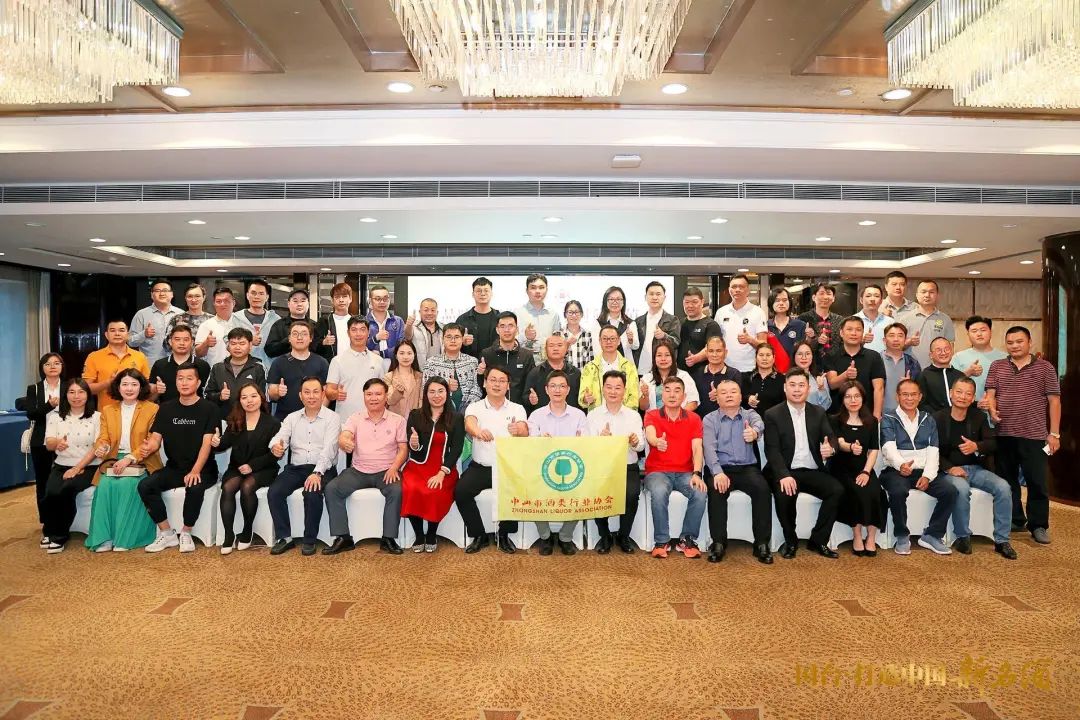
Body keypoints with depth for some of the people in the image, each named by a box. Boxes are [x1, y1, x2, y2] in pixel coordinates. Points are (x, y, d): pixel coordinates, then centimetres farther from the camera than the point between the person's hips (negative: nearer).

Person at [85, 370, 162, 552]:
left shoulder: (152, 410, 2)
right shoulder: (108, 411, 16)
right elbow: (103, 438, 7)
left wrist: (129, 459, -17)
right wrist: (102, 447, -18)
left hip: (140, 463, -3)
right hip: (113, 462, 3)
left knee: (127, 485, -30)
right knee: (105, 485, -25)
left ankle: (124, 538, -22)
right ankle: (104, 538, -20)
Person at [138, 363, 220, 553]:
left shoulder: (209, 408, -5)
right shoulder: (166, 409, 9)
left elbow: (207, 443, -13)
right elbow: (156, 439, 4)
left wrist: (195, 470, -26)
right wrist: (148, 448, -22)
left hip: (203, 469, -4)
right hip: (174, 468, 5)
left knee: (194, 487, -35)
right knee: (144, 485, -21)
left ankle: (185, 534, -11)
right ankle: (167, 533, -6)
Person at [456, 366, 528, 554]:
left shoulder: (517, 409, 5)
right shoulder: (475, 407, 4)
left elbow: (525, 434, -14)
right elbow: (469, 424, -20)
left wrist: (518, 431, -41)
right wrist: (479, 432, -46)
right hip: (480, 467, 0)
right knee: (460, 491, -23)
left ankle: (504, 534, -1)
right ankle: (479, 535, -1)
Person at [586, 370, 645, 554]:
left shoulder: (634, 416, 9)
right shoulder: (593, 416, 5)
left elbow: (641, 446, -3)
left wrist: (635, 442, -28)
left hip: (628, 468, 1)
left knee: (632, 494, -28)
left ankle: (624, 535, -1)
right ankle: (604, 535, -2)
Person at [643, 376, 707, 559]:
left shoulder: (694, 419, 8)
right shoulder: (652, 415, 2)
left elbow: (697, 448, -3)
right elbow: (650, 435, -20)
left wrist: (697, 473, -22)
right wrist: (657, 442, -46)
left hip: (685, 472, 2)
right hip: (657, 471, -2)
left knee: (700, 493, -28)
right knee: (659, 493, -34)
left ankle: (687, 539, -6)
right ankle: (661, 541, -13)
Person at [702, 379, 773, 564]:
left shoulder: (750, 415, 11)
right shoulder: (709, 420, 7)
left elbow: (759, 424, -16)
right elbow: (709, 448, -9)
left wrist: (754, 431, -43)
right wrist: (717, 472, -27)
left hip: (747, 468, 1)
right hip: (720, 468, -1)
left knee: (763, 488, -27)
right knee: (716, 490, -31)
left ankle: (762, 544, -17)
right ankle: (719, 543, -19)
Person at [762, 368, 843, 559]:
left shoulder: (818, 413, 13)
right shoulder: (772, 415, 1)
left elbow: (831, 437, 5)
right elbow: (772, 450, -8)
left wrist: (831, 448, -22)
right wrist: (784, 475, -25)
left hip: (813, 471, 4)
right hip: (786, 472, -3)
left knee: (837, 489, -23)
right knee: (784, 493, -32)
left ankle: (818, 540, -5)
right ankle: (790, 541, -6)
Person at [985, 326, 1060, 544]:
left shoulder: (1045, 368, 2)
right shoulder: (996, 367, 9)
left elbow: (1054, 401, 1)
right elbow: (990, 393, 5)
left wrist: (1054, 433, -4)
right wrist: (992, 410, -18)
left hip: (1034, 435, -3)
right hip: (1004, 434, 3)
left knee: (1037, 481, 0)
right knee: (1007, 480, 11)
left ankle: (1038, 525, 11)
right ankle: (1014, 520, 24)